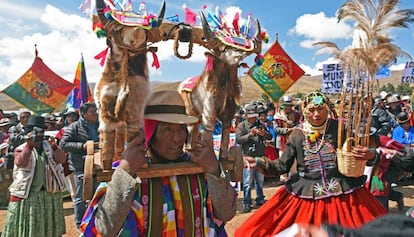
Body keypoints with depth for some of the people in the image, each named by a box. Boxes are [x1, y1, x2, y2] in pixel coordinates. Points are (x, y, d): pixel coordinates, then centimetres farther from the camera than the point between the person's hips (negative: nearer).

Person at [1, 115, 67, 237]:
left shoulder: (49, 146, 6)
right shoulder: (21, 148, -2)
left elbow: (62, 159, -8)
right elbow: (21, 163, -21)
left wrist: (53, 146, -22)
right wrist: (29, 145, -21)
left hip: (50, 194, 3)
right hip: (26, 195, -3)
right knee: (27, 226, 6)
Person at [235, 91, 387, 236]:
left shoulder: (340, 128, -5)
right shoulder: (297, 134, -2)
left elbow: (363, 153, -2)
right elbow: (283, 166, 0)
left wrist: (370, 154, -25)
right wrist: (258, 163, -12)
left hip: (343, 193, 0)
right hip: (306, 194, 1)